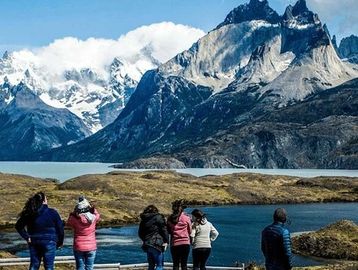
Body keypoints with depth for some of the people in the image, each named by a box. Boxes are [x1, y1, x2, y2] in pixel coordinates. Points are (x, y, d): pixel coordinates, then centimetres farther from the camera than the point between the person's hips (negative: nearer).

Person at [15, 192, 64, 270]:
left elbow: (18, 226, -1)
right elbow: (60, 228, -6)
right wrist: (60, 242, 7)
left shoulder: (29, 214, -1)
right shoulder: (53, 213, -9)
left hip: (34, 243, 3)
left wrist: (27, 237, -1)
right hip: (49, 243, -3)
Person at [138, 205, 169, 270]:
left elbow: (140, 233, 20)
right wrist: (166, 241, -7)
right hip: (157, 244, -6)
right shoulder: (158, 217, -2)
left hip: (147, 245, 6)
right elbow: (164, 229, -9)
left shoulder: (143, 220, 15)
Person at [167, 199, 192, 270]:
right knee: (184, 264, 2)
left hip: (174, 244, 2)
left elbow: (168, 231, 11)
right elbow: (190, 231, 6)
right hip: (185, 243, -2)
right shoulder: (186, 218, -5)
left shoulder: (170, 219, 1)